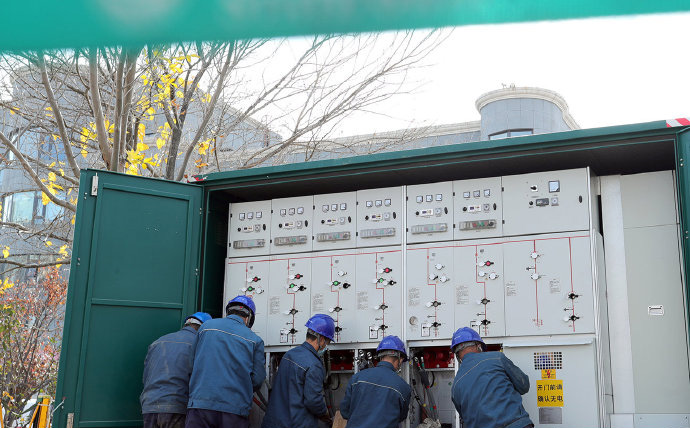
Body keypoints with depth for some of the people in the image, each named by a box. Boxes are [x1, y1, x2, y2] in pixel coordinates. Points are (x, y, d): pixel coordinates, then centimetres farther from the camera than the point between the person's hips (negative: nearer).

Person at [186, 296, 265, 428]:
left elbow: (196, 362, 13)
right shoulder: (255, 340, 5)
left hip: (200, 403, 1)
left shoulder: (206, 326, 9)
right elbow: (257, 380, 3)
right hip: (236, 410, -1)